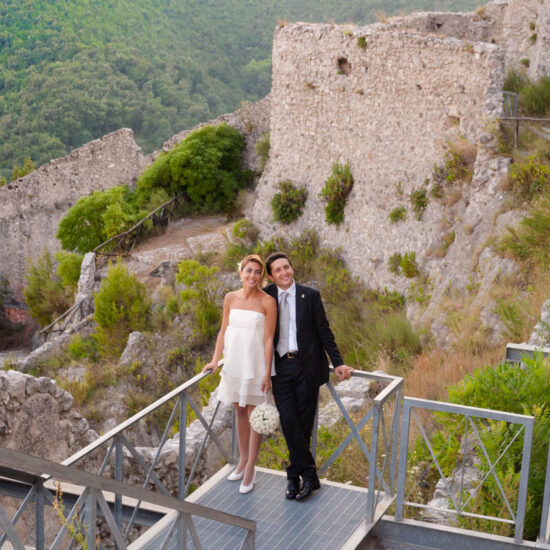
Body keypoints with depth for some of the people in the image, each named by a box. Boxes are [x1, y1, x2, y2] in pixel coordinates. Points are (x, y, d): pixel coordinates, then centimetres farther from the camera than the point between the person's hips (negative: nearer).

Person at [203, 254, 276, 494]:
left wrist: (267, 374, -11)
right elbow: (223, 331, 10)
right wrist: (215, 360, 5)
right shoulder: (230, 298, 3)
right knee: (240, 412, 16)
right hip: (234, 363, 4)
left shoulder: (267, 302, -10)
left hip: (255, 366, -4)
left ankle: (250, 471, 9)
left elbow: (269, 339, -10)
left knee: (254, 416, 2)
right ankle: (243, 460, 31)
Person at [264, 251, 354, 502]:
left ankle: (294, 474, 14)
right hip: (280, 367, 1)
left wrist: (337, 362, -1)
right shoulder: (267, 296, 4)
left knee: (303, 423, 2)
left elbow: (324, 331, 4)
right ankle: (309, 475, 3)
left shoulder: (310, 296, 1)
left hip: (307, 366, -1)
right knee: (289, 422, -7)